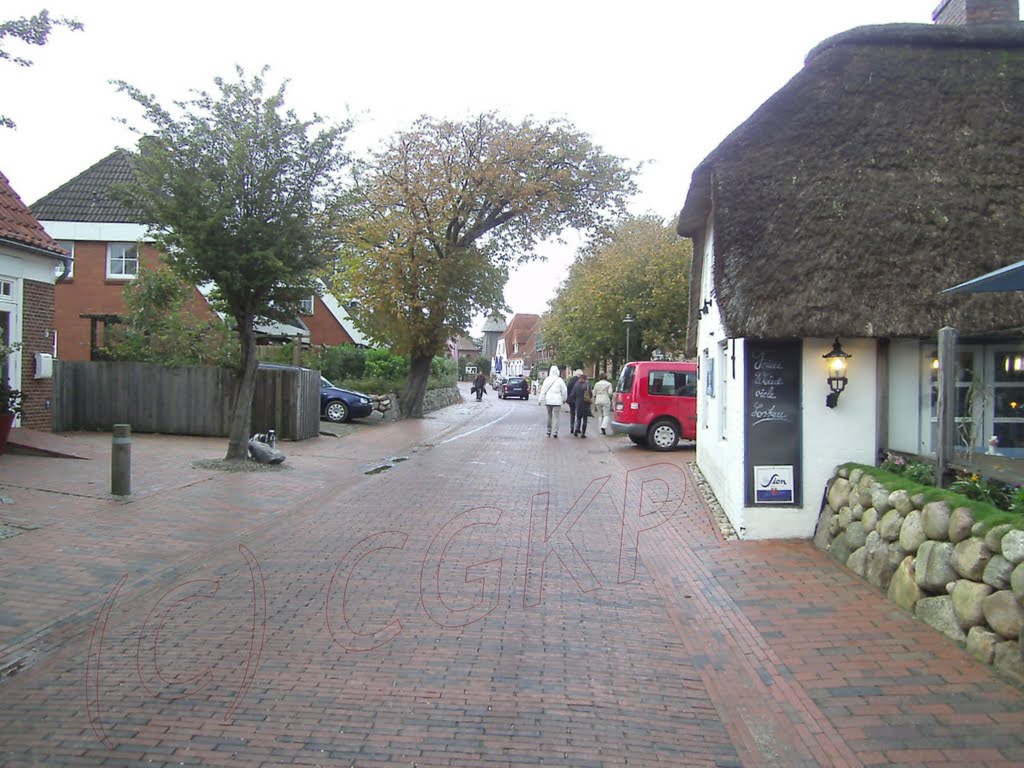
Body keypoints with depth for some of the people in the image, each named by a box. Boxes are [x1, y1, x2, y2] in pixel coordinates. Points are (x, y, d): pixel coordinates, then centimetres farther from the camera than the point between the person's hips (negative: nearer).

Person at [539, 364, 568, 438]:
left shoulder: (547, 379, 0)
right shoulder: (559, 380, -6)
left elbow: (543, 390, 1)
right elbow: (564, 391, -1)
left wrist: (542, 399, 7)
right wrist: (564, 399, 12)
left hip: (548, 400, 3)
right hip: (557, 401, -3)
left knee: (549, 415, 16)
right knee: (557, 416, 0)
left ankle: (549, 431, 20)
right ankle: (555, 432, -8)